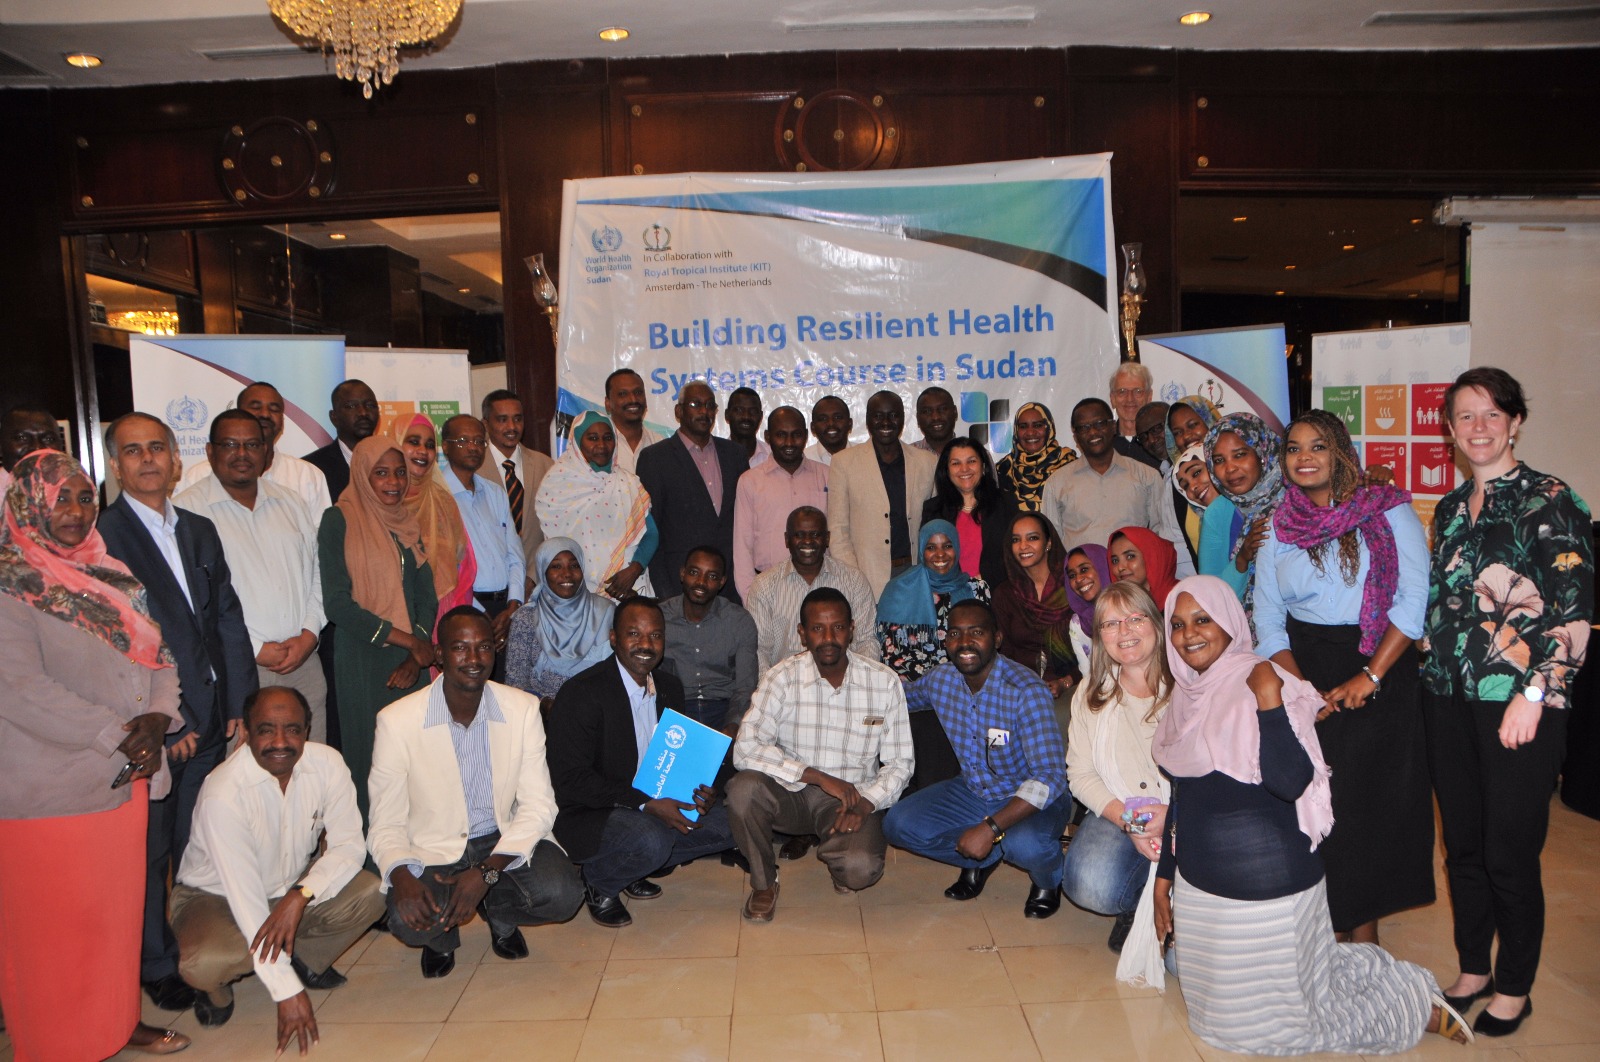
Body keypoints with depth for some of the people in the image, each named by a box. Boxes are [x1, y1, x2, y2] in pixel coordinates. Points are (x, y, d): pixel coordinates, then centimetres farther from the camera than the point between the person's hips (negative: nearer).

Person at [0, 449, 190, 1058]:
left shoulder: (110, 574, 10)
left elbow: (158, 654, 10)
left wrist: (156, 719, -8)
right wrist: (118, 733, -18)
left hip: (126, 779, 6)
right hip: (50, 791, -6)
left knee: (119, 910, 17)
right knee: (58, 925, 7)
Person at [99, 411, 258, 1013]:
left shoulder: (200, 530, 11)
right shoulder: (98, 537, -8)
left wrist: (241, 702, 4)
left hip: (209, 720, 5)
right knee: (151, 850, 8)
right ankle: (157, 965, 24)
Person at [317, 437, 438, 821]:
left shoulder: (407, 523, 12)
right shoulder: (339, 521, -4)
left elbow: (426, 597, 10)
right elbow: (337, 603, -12)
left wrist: (417, 657, -5)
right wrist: (408, 640, -11)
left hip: (410, 662, 5)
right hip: (362, 659, -5)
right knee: (368, 755, -3)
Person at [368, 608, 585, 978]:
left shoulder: (523, 708, -8)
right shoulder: (397, 721, -12)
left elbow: (538, 806, -9)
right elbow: (386, 824, -9)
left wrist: (486, 872, -23)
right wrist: (400, 876, -30)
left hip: (505, 840, 2)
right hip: (433, 850, -1)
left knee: (562, 895, -25)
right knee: (407, 919, -31)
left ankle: (499, 911, 12)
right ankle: (442, 935, 9)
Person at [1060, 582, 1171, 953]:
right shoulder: (1091, 692, 7)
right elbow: (1080, 774, 3)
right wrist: (1126, 819, -13)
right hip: (1118, 814, 3)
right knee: (1090, 886, -27)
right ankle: (1137, 908, 9)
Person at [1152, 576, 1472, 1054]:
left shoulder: (1259, 684, -18)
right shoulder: (1186, 695, 4)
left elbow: (1290, 783, -30)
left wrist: (1269, 701, -36)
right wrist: (1164, 877, 15)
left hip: (1265, 892, -8)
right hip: (1199, 886, 8)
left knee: (1274, 1022, 6)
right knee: (1217, 1014, 22)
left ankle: (1416, 1003, 27)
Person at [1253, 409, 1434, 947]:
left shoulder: (1388, 512, 0)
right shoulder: (1276, 527, 9)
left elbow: (1412, 602, -8)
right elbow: (1267, 620, 5)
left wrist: (1369, 677, -16)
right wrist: (1301, 690, -8)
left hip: (1380, 671, -2)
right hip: (1303, 673, 2)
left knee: (1372, 802, 0)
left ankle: (1364, 932, 15)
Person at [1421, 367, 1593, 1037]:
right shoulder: (1450, 508, 12)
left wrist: (1533, 695, -16)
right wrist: (1429, 672, 13)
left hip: (1518, 703, -6)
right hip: (1449, 698, 6)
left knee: (1509, 851, 2)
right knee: (1461, 844, 13)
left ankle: (1514, 988, 22)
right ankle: (1472, 969, 30)